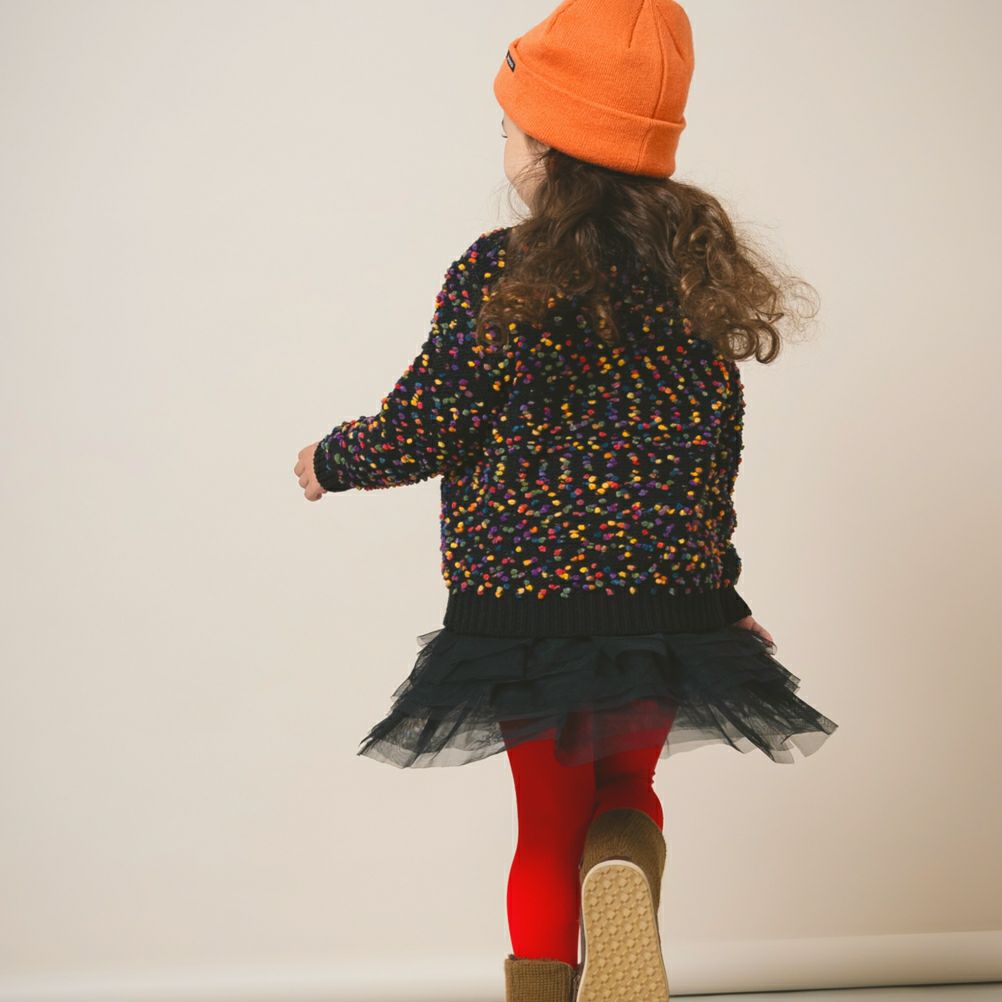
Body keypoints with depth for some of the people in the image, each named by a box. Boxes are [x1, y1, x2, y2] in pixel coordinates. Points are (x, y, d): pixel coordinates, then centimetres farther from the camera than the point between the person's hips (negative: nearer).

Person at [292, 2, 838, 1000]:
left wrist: (332, 459, 12)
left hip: (523, 601, -3)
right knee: (626, 791, 19)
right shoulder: (699, 266, 2)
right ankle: (624, 881, -13)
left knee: (551, 818, 14)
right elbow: (719, 438, 8)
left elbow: (421, 430, -9)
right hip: (674, 601, 3)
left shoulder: (498, 274, -11)